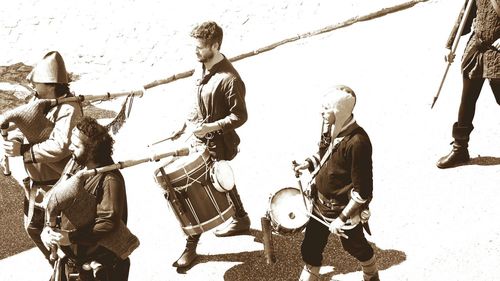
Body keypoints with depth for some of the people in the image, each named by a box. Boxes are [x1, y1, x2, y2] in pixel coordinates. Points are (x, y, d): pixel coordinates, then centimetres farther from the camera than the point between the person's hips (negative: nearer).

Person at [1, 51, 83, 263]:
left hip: (58, 187, -9)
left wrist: (23, 151, -31)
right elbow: (21, 126, 7)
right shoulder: (37, 100, 3)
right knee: (33, 228, 24)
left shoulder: (68, 109, -25)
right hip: (36, 183, 10)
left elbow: (60, 147, -35)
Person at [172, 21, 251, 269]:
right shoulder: (201, 68, -1)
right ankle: (241, 220, 44)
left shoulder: (229, 79, -27)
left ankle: (192, 245, 11)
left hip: (217, 144, -9)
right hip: (201, 138, 9)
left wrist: (210, 127, -27)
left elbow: (240, 117, -22)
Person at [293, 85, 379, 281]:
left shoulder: (357, 142, -30)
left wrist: (342, 218, -22)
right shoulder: (332, 129, -6)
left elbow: (362, 191, -26)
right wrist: (308, 164, -2)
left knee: (354, 247, 20)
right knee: (310, 249, 11)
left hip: (345, 209, -6)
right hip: (321, 204, 6)